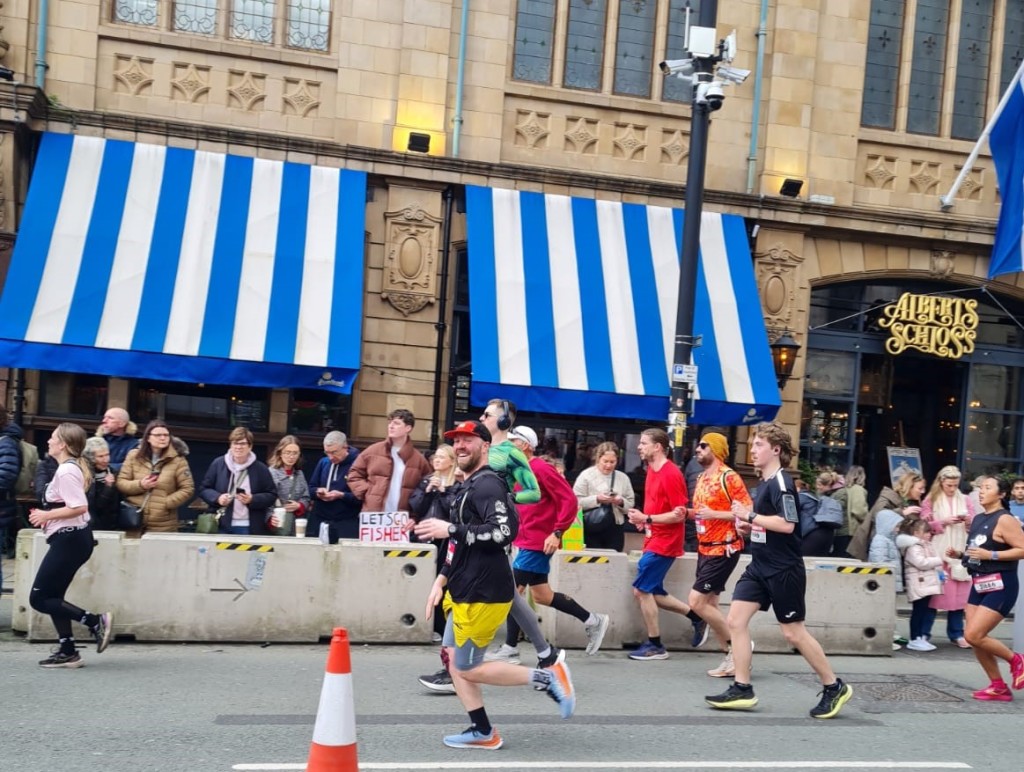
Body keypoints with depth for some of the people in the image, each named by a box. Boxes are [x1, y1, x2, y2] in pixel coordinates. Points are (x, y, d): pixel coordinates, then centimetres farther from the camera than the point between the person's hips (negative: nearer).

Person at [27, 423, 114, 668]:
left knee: (39, 598, -5)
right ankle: (67, 652, 15)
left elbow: (79, 507, -27)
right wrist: (47, 515, 7)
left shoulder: (66, 471, -18)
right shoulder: (70, 467, 15)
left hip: (69, 540, -10)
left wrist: (46, 515, -17)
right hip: (71, 538, 10)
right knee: (51, 596, 13)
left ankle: (96, 621, -6)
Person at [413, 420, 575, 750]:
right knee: (454, 659, 12)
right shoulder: (468, 486, 16)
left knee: (467, 669, -3)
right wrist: (442, 580, 16)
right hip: (467, 590, 10)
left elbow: (504, 532, -30)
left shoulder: (488, 484, -16)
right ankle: (482, 732, 20)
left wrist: (449, 529, -24)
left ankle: (546, 677, 3)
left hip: (484, 594, -10)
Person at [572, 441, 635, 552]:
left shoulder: (623, 478, 9)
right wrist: (597, 499, -20)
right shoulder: (586, 475, -2)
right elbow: (576, 501, -10)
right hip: (592, 530, -3)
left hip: (615, 530, 3)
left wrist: (621, 502, -13)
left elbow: (631, 504, 7)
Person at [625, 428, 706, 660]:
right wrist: (643, 519, 0)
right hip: (654, 540, 9)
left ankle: (655, 645, 6)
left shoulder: (670, 474, -17)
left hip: (663, 542, -9)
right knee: (652, 592, 12)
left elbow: (680, 514, -19)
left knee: (642, 590, -5)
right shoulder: (652, 470, 10)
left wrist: (646, 519, -21)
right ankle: (696, 617, 24)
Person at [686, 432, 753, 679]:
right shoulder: (702, 478, 13)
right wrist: (688, 513, 4)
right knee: (709, 605, 8)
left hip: (723, 549, -9)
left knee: (697, 601, -11)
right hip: (705, 549, 9)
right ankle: (732, 657, 15)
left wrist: (714, 514, -23)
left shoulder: (729, 477, -13)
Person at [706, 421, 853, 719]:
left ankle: (834, 687, 18)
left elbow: (787, 524, -28)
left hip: (783, 570, -9)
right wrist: (748, 526, 8)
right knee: (736, 619, 0)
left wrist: (750, 516, -20)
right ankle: (742, 689, 5)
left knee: (793, 633, 1)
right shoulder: (764, 483, 13)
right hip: (760, 566, 9)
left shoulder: (781, 483, -16)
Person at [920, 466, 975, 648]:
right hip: (937, 553, -2)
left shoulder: (965, 500, 11)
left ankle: (956, 633, 9)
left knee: (959, 593, 1)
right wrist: (943, 522, -14)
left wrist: (969, 520, -9)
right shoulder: (930, 500, 3)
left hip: (959, 554, 3)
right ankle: (924, 632, 8)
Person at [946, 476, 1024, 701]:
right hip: (979, 584, 9)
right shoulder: (978, 518, 12)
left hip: (1000, 586, -9)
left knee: (974, 635, -13)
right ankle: (999, 688, 18)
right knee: (975, 639, 5)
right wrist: (960, 554, 6)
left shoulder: (1005, 520, -13)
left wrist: (990, 555, -24)